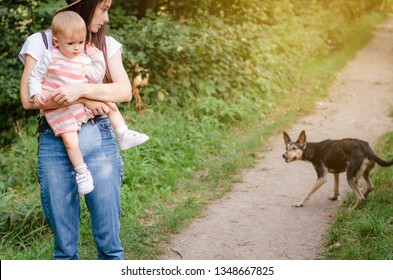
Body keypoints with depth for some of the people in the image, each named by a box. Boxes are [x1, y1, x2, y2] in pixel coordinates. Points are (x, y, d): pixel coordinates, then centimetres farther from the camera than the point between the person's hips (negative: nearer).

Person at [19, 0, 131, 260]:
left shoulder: (107, 44, 12)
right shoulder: (40, 43, 4)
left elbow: (125, 91, -2)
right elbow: (28, 98, -6)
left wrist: (81, 89, -17)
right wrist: (84, 100, -12)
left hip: (99, 141, 2)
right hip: (54, 144, -1)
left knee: (109, 238, 1)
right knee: (64, 243, 4)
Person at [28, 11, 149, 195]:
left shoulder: (85, 59, 3)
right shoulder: (50, 58, -8)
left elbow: (97, 78, 4)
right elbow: (35, 77, -1)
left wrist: (98, 60, -6)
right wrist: (36, 94, -16)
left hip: (84, 104, 5)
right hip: (59, 110, -5)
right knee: (70, 141, -18)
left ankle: (124, 135, 9)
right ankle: (81, 172, -4)